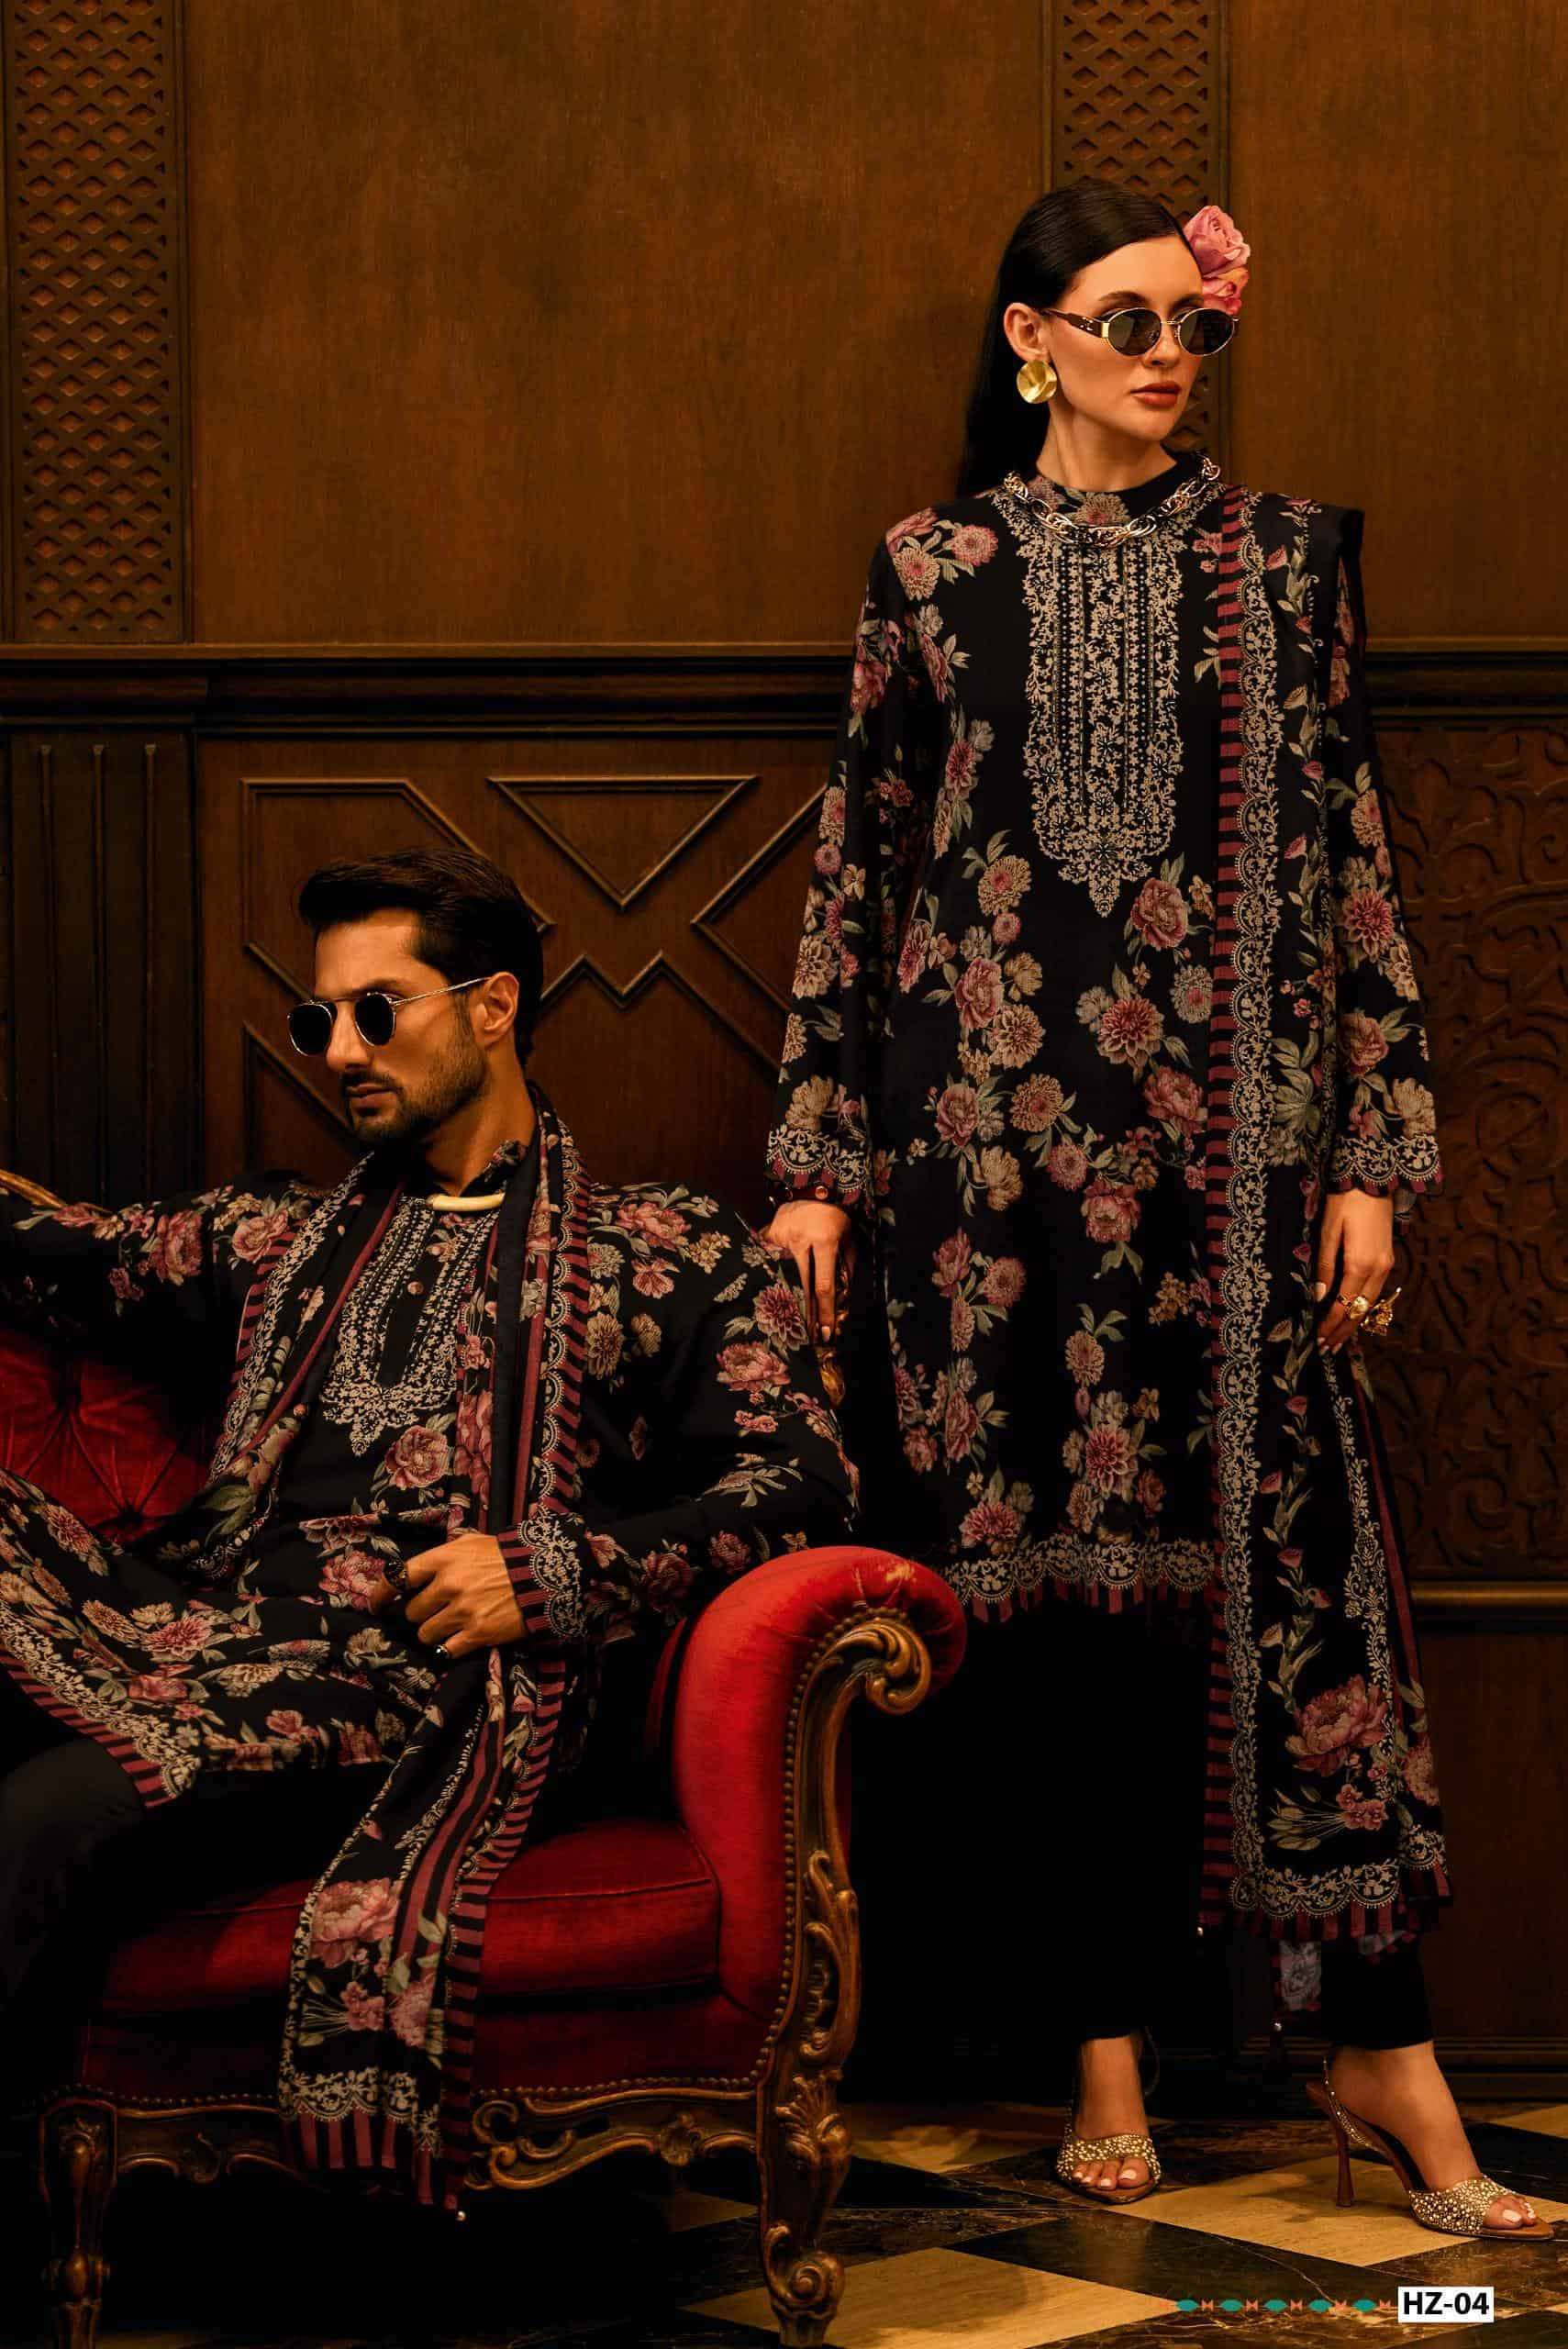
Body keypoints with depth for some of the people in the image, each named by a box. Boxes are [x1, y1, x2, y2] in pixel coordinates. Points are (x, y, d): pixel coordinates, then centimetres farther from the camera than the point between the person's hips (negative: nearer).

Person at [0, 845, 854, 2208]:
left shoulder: (669, 1254, 14)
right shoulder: (280, 1244, 31)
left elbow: (803, 1481, 3)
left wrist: (556, 1575, -7)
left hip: (420, 1679, -5)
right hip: (211, 1621, 5)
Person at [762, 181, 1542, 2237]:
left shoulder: (1287, 561, 7)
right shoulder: (937, 568, 6)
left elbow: (1350, 858, 6)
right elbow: (859, 863, 7)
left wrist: (1372, 1150, 0)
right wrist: (818, 1154, 3)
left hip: (1231, 1129, 0)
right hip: (996, 1124, 0)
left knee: (1297, 1553, -3)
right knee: (1043, 1570, 3)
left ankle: (1381, 2036, 6)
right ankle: (1108, 2043, 13)